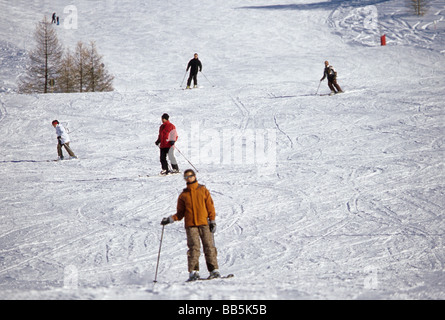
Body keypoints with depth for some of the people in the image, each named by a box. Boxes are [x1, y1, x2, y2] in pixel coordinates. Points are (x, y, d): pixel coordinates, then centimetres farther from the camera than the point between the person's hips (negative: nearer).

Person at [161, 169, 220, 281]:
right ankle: (193, 272, -14)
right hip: (191, 225, 0)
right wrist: (170, 219, -1)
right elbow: (180, 213, 15)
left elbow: (210, 207, 10)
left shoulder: (203, 190, 13)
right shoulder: (183, 195, 15)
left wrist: (212, 220, 0)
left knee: (209, 247, -5)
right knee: (194, 248, -12)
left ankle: (214, 270, -3)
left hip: (204, 223, 0)